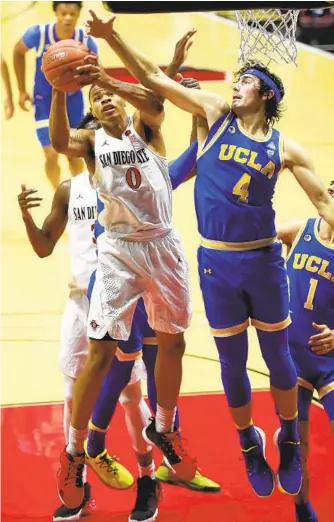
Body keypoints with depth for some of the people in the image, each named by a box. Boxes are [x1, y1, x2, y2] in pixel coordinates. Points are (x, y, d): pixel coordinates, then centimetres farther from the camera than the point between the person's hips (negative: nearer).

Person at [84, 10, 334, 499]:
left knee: (278, 356, 10)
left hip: (263, 259, 0)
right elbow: (153, 78, -2)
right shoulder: (217, 113, 1)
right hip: (216, 261, 1)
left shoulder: (283, 147, 0)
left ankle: (290, 442, 28)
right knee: (233, 362, 10)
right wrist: (111, 37, -10)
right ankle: (249, 445, 29)